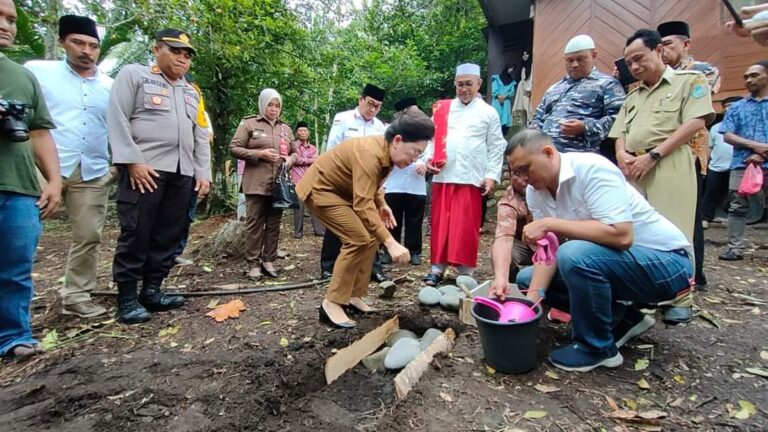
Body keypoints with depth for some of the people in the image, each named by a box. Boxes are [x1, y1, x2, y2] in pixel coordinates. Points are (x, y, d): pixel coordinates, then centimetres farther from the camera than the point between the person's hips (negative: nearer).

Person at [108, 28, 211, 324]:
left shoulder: (191, 92, 24)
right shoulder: (133, 75, 6)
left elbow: (200, 136, 21)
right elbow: (117, 119, -4)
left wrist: (203, 172, 11)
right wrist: (132, 161, -14)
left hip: (182, 173, 6)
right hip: (145, 169, -6)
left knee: (168, 235, 5)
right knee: (136, 233, -5)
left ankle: (152, 289, 16)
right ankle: (127, 296, 5)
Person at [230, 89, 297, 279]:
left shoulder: (286, 128, 17)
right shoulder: (249, 123, 4)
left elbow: (295, 152, 22)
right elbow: (234, 147, -2)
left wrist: (290, 159, -2)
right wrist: (259, 154, -13)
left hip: (279, 184, 4)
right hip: (256, 183, -4)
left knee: (274, 224, 7)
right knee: (255, 223, -1)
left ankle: (268, 261, 15)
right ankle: (253, 264, 6)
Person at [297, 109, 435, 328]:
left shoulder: (386, 152, -3)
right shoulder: (370, 154, -33)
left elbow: (370, 184, 16)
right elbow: (363, 205, -40)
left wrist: (381, 203, -1)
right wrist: (391, 243, -44)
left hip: (342, 190, 10)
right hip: (320, 188, -10)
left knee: (371, 237, 4)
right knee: (358, 239, -19)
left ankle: (353, 296, 12)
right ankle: (332, 303, -10)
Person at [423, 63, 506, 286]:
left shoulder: (488, 112, 8)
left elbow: (496, 147, 5)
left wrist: (492, 175, -4)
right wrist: (429, 157, -5)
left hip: (471, 178, -2)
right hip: (442, 175, 2)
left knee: (466, 227, 0)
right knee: (440, 223, 5)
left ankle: (466, 272, 10)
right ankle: (437, 267, 14)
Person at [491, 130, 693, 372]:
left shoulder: (591, 169, -25)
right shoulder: (535, 191, -3)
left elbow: (621, 235, -34)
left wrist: (549, 224, -30)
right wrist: (531, 299, -16)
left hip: (667, 262, -8)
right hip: (615, 261, 8)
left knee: (575, 255, -34)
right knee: (528, 278, 4)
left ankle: (597, 348, -9)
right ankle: (622, 318, 11)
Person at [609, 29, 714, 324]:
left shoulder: (690, 80, 6)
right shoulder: (633, 95, 24)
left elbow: (695, 122, -7)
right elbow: (620, 132, 19)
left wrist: (653, 155, -14)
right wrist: (622, 155, -4)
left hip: (670, 166, -5)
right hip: (633, 169, 6)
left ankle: (679, 299, 4)